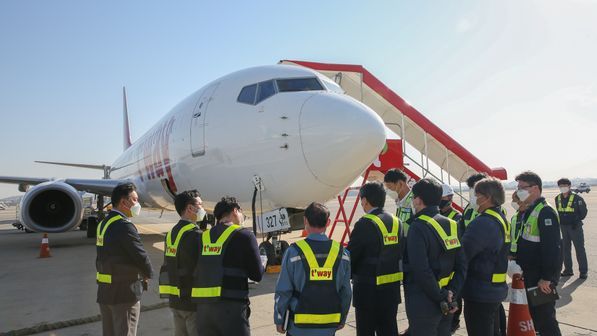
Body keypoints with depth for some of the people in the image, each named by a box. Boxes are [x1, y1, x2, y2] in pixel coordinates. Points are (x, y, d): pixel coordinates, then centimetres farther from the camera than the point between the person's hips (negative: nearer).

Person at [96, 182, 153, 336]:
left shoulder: (103, 224, 9)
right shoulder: (124, 226, -19)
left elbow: (107, 258, 12)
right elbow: (140, 255, -17)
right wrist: (148, 274, 3)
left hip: (104, 291, 9)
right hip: (124, 293, -9)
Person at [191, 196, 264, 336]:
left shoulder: (203, 237, 10)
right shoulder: (244, 235, -4)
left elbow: (197, 272, 10)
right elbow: (257, 275, -3)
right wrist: (262, 264, 19)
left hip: (203, 307, 5)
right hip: (231, 306, -5)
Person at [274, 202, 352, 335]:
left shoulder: (294, 251, -14)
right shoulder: (341, 252, -5)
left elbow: (283, 291, -9)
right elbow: (346, 291, 2)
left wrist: (279, 320, 5)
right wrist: (342, 319, 17)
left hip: (300, 325, -2)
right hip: (329, 325, 3)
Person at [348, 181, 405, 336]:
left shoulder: (365, 224, -18)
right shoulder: (396, 222, 4)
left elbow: (351, 255, -14)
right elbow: (401, 253, 9)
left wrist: (350, 273, 3)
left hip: (368, 289, -6)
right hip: (392, 288, 7)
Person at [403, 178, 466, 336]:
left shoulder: (419, 227, -17)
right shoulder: (452, 225, 5)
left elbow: (421, 270, -23)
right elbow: (462, 265, 2)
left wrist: (442, 297, -14)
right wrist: (451, 293, -3)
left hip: (422, 304, -7)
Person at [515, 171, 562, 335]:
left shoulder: (545, 213, -18)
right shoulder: (527, 211, 12)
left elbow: (552, 248, -23)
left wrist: (546, 278, -23)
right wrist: (518, 262, 14)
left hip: (541, 278, -9)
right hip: (529, 275, 9)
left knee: (544, 318, 0)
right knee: (531, 314, 18)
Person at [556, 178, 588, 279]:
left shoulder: (577, 198, -11)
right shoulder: (558, 198, 5)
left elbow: (583, 211, -6)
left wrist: (577, 221, -9)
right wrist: (560, 221, 7)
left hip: (575, 227, -5)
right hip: (563, 227, 5)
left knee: (579, 249, 0)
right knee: (565, 249, 11)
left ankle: (583, 271, 9)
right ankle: (568, 270, 20)